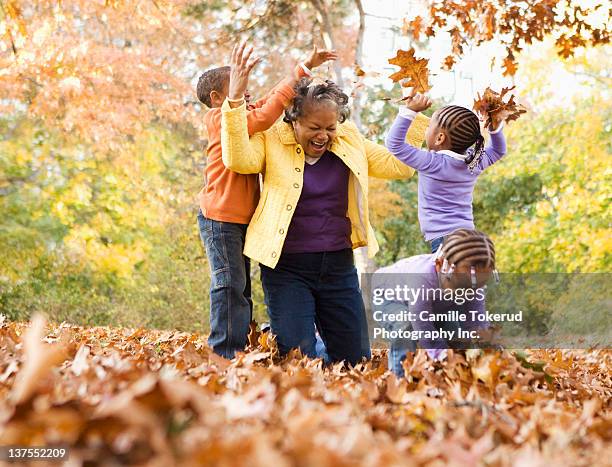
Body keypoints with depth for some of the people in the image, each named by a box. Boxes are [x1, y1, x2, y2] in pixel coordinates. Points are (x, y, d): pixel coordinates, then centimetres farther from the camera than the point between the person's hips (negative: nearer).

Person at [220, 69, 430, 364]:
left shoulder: (350, 140, 7)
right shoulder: (273, 141, -5)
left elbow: (399, 166, 10)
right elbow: (238, 160, -23)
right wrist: (236, 101, -30)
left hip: (339, 265, 4)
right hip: (287, 268, -4)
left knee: (356, 359, 9)